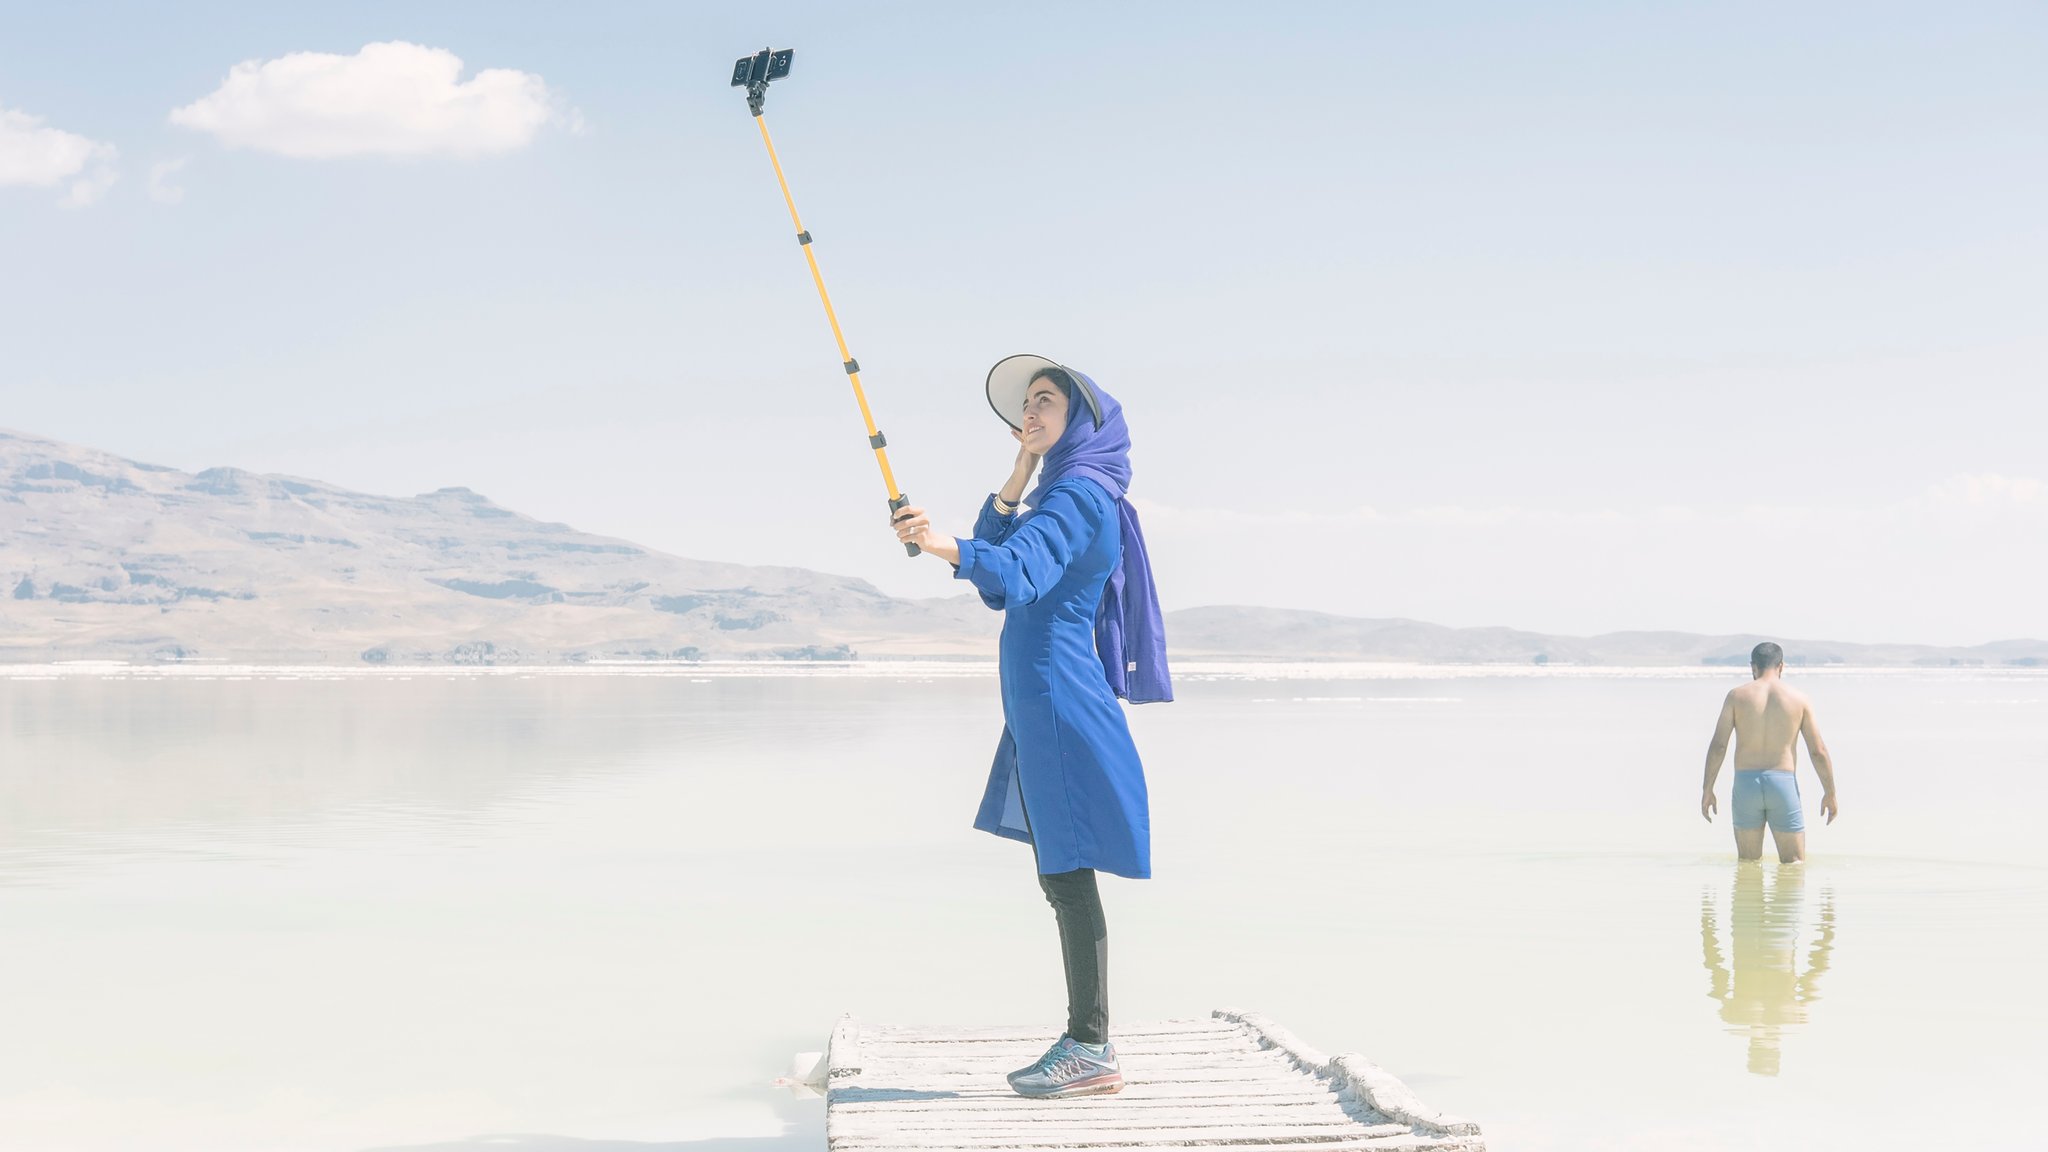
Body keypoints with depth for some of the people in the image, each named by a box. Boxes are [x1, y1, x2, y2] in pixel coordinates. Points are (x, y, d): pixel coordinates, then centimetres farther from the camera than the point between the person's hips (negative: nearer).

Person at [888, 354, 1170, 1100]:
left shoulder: (1080, 493, -11)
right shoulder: (1060, 493, 19)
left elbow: (1020, 574, -29)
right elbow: (998, 583, 17)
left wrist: (944, 547, -46)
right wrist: (1014, 484, 11)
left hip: (1060, 697, -10)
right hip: (1043, 704, 10)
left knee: (1067, 874, -9)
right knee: (1063, 876, 10)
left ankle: (1092, 1051, -6)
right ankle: (1083, 1042, 15)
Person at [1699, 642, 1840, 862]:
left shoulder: (1736, 696, 2)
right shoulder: (1799, 699, 3)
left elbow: (1718, 746, -3)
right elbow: (1818, 751, 3)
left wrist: (1707, 790, 3)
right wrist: (1830, 794, 12)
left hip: (1746, 784, 1)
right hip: (1783, 784, -1)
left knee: (1748, 862, 12)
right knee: (1794, 863, 6)